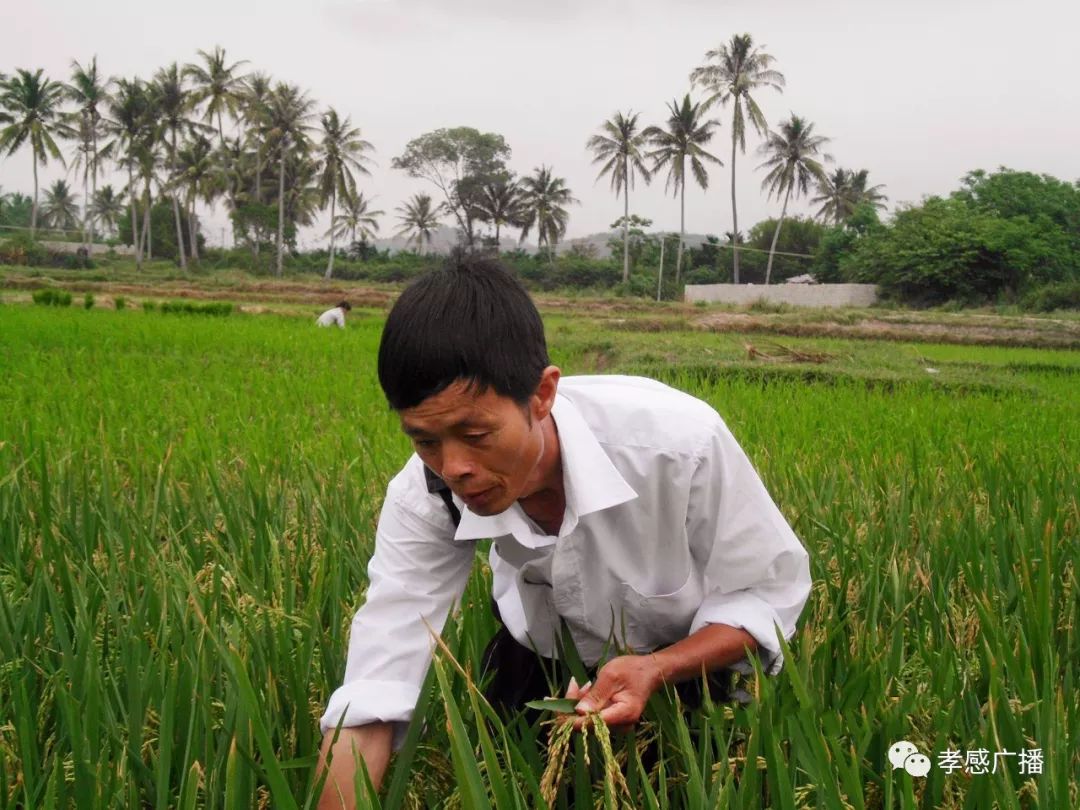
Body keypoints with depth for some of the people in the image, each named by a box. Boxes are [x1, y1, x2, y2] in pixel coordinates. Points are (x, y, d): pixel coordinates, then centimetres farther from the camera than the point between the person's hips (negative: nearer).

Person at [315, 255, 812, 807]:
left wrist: (654, 671, -41)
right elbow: (368, 701, -35)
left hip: (697, 659, -1)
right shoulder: (424, 497, -32)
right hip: (544, 657, 2)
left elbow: (772, 589, -24)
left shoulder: (679, 443, -40)